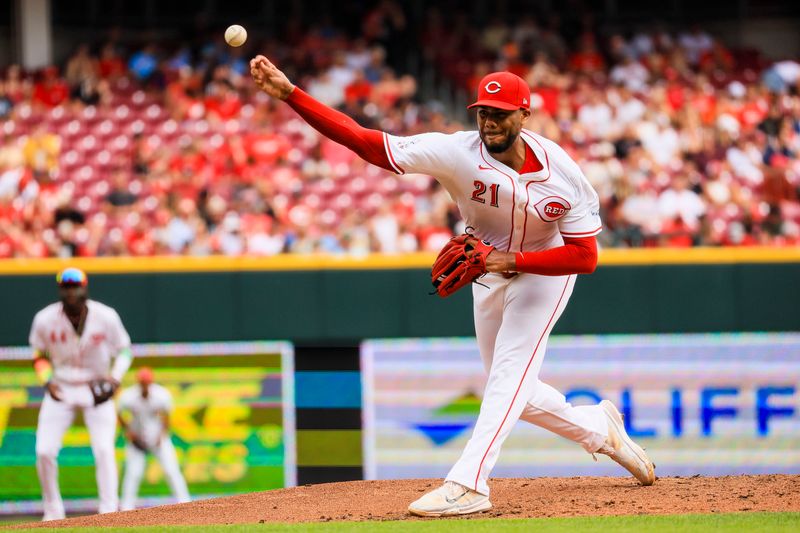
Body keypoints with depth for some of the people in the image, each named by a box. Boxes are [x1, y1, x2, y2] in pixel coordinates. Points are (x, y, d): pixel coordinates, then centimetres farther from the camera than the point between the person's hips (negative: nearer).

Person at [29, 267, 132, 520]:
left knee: (104, 450, -12)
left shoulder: (106, 317, -14)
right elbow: (39, 355, 5)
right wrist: (47, 380, -13)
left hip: (96, 389, -1)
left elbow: (124, 349, 1)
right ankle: (53, 512, 10)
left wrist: (115, 376, -16)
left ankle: (109, 513, -7)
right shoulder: (45, 320, -12)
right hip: (61, 391, 1)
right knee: (44, 451, -7)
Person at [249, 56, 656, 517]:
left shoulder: (562, 171, -27)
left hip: (545, 271, -4)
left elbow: (586, 256, -25)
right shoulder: (458, 152, -27)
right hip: (490, 273, 4)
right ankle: (599, 427, 38)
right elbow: (363, 140, -34)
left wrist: (511, 260, -36)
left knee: (509, 374, -19)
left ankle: (468, 483, -25)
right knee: (513, 392, 13)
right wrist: (289, 93, -46)